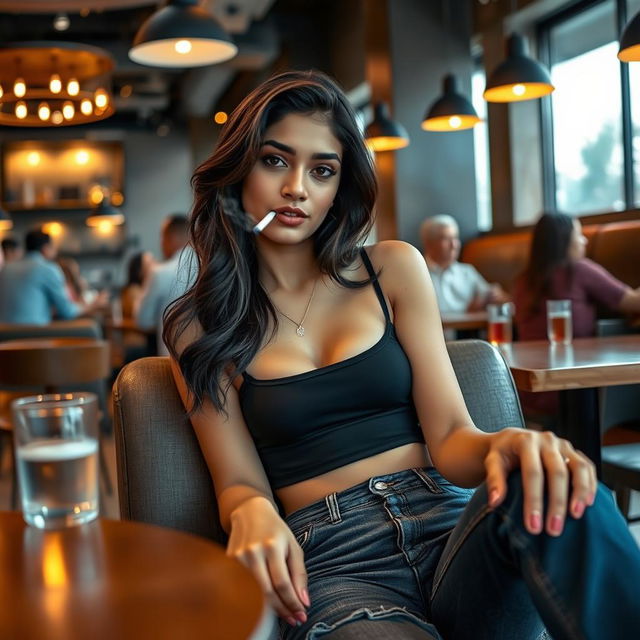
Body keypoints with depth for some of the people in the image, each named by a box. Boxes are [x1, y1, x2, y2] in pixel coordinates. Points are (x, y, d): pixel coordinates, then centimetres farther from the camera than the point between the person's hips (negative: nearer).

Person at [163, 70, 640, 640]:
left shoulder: (394, 270, 8)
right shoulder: (200, 328, 7)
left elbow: (449, 441, 3)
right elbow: (239, 483, 5)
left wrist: (507, 444, -21)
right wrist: (252, 514, -20)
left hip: (453, 527, 3)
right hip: (331, 564, -2)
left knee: (554, 495, -31)